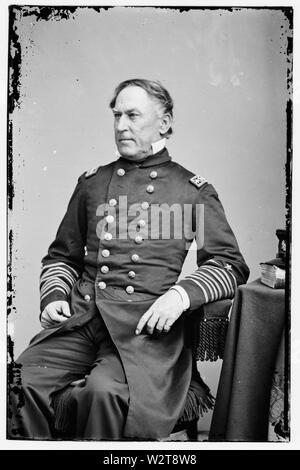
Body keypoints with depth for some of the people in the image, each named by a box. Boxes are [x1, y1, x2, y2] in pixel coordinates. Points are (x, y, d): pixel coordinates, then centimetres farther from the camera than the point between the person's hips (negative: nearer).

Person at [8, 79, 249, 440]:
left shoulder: (193, 190, 9)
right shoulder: (91, 182, 19)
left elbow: (231, 265, 4)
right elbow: (62, 256, 25)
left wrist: (181, 294, -13)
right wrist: (54, 295, 5)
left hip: (145, 323, -3)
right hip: (80, 317, 4)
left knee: (107, 390, -30)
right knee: (23, 380, -20)